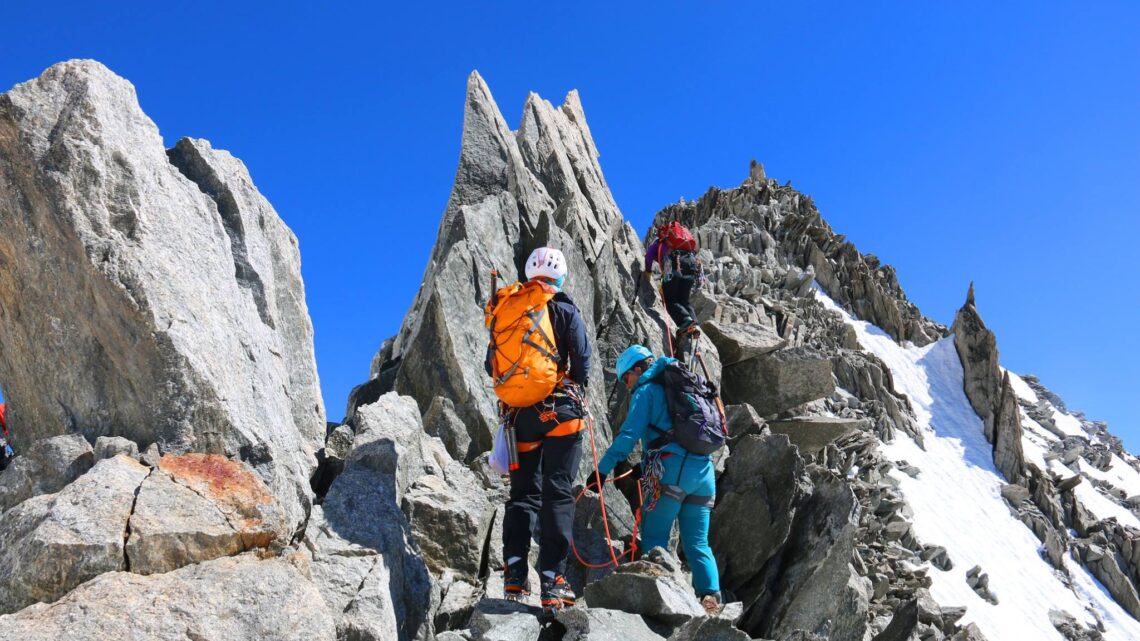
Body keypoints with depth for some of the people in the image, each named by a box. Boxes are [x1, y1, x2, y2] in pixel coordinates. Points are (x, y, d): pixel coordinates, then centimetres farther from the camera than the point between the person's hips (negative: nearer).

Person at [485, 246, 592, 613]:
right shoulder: (564, 309, 0)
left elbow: (491, 364, 9)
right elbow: (582, 360, -4)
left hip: (520, 414, 3)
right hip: (560, 411, -3)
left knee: (523, 494, 10)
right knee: (558, 493, -1)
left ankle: (514, 574, -1)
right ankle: (552, 581, -5)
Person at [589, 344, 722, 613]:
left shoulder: (647, 390, 5)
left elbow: (629, 435, -7)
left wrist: (602, 469, -8)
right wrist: (645, 467, 33)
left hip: (672, 469, -7)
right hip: (704, 470, 7)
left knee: (654, 537, 0)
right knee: (698, 543, 9)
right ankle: (711, 594, -5)